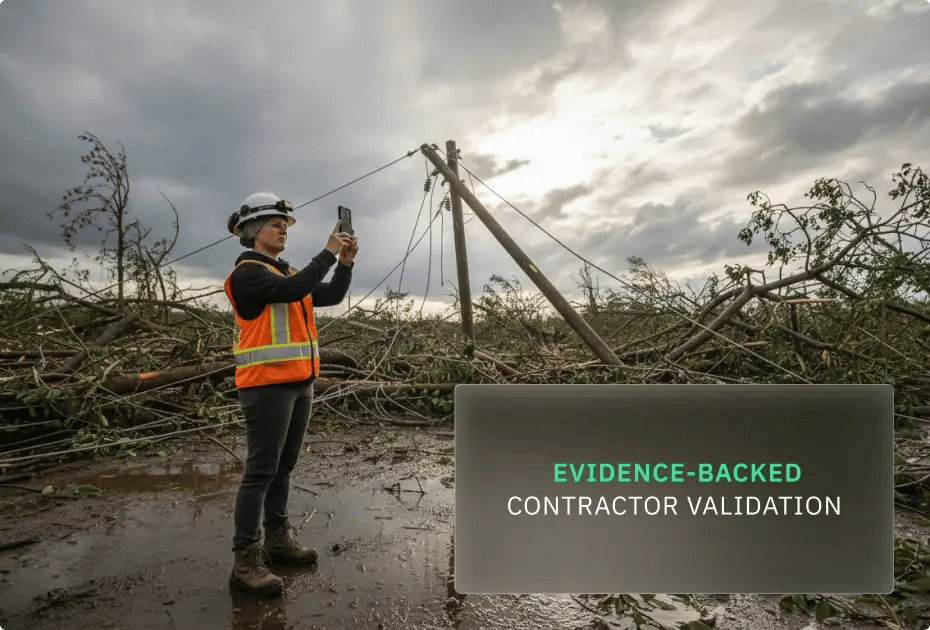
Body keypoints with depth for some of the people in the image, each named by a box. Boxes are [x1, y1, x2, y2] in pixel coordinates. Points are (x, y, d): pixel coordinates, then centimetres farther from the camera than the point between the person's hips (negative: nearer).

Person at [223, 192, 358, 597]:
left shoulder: (286, 274, 19)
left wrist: (346, 261, 2)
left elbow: (332, 295, 16)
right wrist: (328, 252, -19)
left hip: (299, 383, 9)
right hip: (267, 385, -9)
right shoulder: (247, 272, -8)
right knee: (261, 471, -6)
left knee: (283, 467, 15)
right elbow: (293, 290, -25)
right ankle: (246, 562, 3)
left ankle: (278, 541, 27)